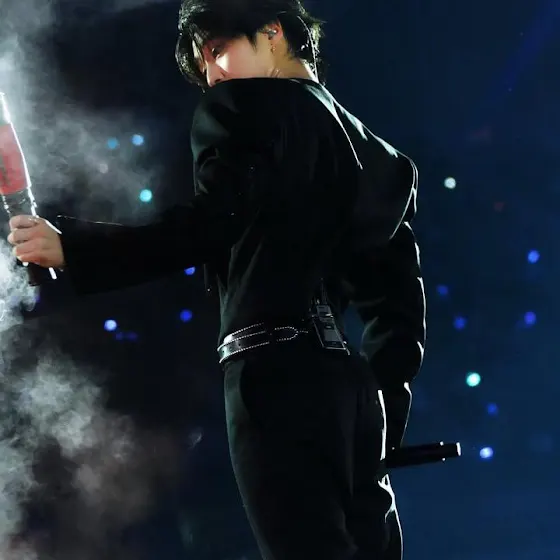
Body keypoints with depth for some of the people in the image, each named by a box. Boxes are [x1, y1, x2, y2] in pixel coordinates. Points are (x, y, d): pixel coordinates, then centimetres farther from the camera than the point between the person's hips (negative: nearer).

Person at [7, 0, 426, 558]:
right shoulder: (367, 149, 27)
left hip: (278, 369, -8)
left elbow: (210, 227, -12)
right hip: (350, 382, 8)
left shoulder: (247, 108, 4)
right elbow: (398, 295, 23)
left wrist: (70, 247, -9)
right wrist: (383, 412, 23)